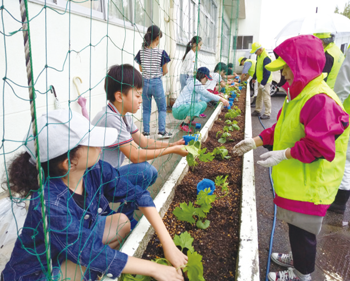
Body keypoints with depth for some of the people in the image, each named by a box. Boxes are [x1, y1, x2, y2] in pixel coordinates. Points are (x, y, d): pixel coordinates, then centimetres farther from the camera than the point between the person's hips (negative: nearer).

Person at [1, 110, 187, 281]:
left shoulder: (96, 170, -20)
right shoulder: (50, 204, -36)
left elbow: (138, 195, -15)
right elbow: (93, 254, -34)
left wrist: (167, 243, -22)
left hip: (76, 242, 6)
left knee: (122, 221, -4)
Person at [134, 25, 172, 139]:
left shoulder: (141, 52, -1)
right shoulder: (161, 53, -10)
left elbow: (141, 69, 9)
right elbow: (165, 71, -4)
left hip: (145, 82, 3)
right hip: (157, 83, -3)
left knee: (146, 109, 13)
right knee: (162, 108, 13)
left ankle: (146, 132, 16)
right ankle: (161, 132, 13)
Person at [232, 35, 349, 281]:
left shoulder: (321, 101, -25)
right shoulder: (299, 94, 9)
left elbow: (319, 146, -28)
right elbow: (281, 129, 15)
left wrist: (284, 154, -26)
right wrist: (256, 141, 8)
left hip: (309, 184, -9)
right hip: (295, 179, 10)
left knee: (303, 228, 8)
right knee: (296, 224, 24)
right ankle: (299, 259, 46)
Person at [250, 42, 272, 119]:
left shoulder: (266, 58, -22)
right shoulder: (259, 56, 9)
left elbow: (267, 72, -24)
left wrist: (263, 83, -25)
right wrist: (254, 77, 23)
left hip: (265, 81, -10)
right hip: (260, 80, 10)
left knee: (266, 97, -6)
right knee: (259, 96, 17)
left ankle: (267, 114, -1)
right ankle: (257, 111, 28)